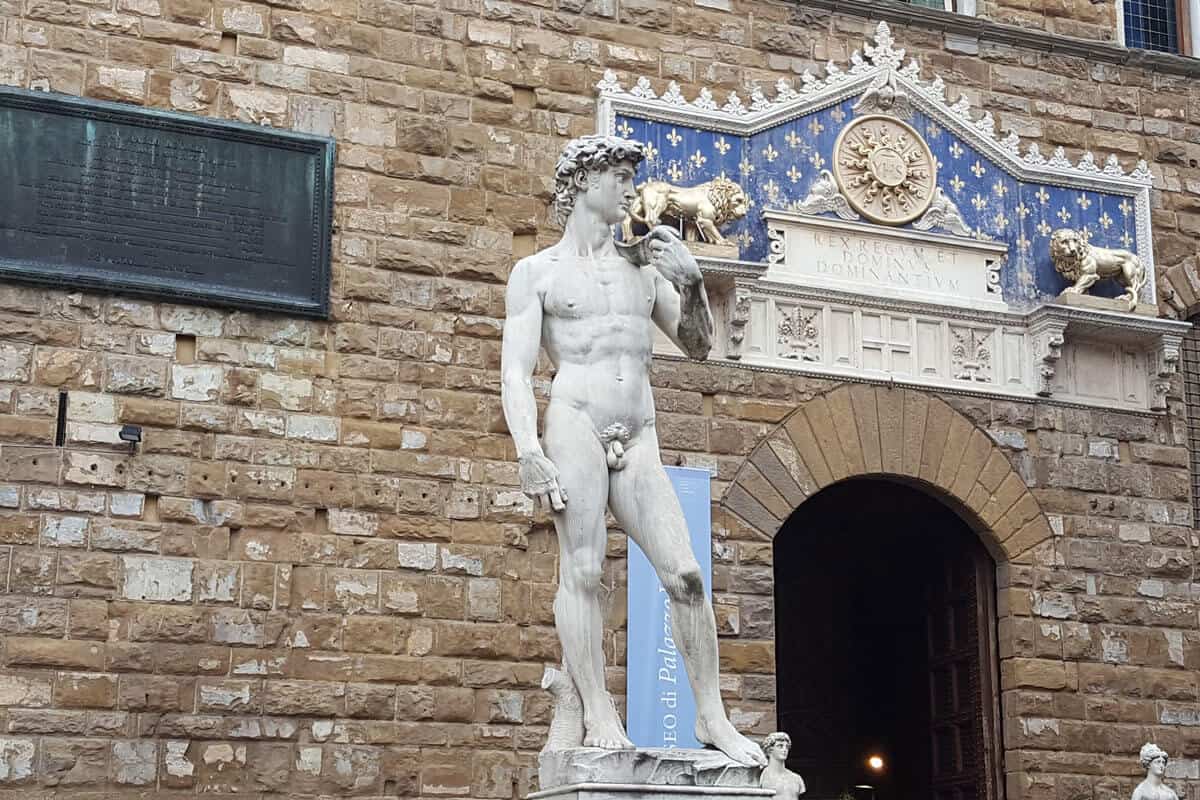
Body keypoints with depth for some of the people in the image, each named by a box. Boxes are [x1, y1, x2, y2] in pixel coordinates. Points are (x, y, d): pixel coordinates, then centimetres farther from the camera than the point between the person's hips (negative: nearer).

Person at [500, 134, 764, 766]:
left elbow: (698, 345, 22)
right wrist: (528, 453, -15)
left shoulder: (642, 269, 20)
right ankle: (599, 719, -9)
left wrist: (691, 281, 5)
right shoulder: (537, 271, 8)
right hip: (574, 424, -4)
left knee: (685, 576, -5)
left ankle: (712, 717, 1)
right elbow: (515, 371, 0)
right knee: (581, 570, -11)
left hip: (638, 441, 4)